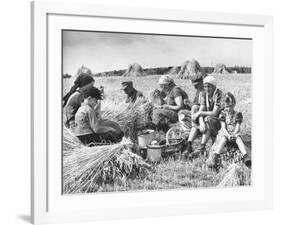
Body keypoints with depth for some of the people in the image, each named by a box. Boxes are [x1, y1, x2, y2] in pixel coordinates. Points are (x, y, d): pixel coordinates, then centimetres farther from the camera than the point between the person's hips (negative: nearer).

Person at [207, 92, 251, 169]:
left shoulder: (238, 114, 8)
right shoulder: (223, 114, 7)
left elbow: (238, 127, -1)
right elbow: (223, 127, -3)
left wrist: (234, 134, -21)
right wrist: (228, 135, -21)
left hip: (235, 134, 1)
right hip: (225, 133, -1)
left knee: (238, 138, -34)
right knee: (223, 138, -35)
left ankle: (246, 157, -54)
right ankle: (215, 157, -56)